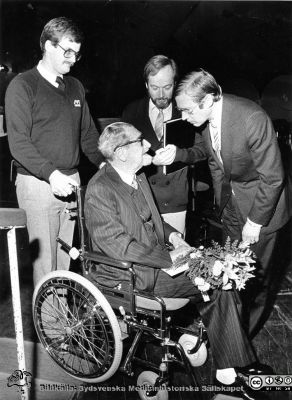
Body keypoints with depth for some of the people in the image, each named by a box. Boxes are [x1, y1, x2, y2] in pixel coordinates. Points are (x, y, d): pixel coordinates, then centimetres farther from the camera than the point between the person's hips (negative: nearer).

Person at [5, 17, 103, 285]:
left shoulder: (75, 87, 16)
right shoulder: (22, 86, -3)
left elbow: (88, 133, 18)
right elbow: (18, 142, -12)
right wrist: (51, 173, -23)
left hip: (71, 181, 5)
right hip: (38, 183, -5)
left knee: (65, 258, 11)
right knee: (45, 262, -1)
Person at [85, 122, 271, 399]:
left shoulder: (139, 177, 9)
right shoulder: (99, 191, -18)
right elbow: (117, 244, -22)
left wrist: (172, 235, 2)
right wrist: (168, 258, -21)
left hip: (156, 259, 8)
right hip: (128, 276, -8)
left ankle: (228, 370, 1)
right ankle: (228, 371, -1)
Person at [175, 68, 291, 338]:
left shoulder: (252, 119, -30)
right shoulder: (207, 119, -10)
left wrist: (255, 221, -18)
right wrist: (221, 201, 10)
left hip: (261, 203, -6)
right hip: (231, 202, 6)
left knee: (256, 273, 9)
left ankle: (249, 330, 33)